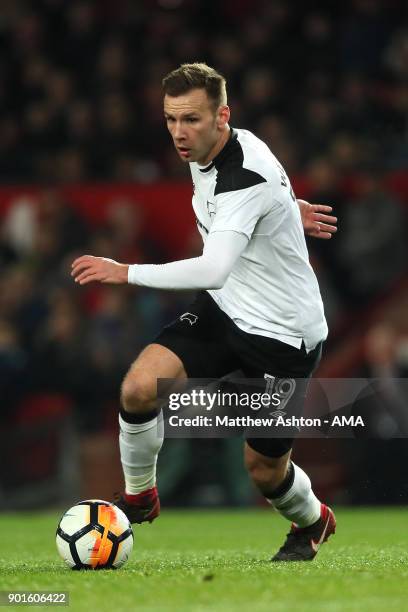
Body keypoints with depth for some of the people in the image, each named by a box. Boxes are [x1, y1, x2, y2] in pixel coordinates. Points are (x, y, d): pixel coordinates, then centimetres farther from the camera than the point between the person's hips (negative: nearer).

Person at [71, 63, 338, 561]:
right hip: (225, 310, 7)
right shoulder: (204, 151, -4)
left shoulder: (247, 178, -30)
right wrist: (286, 206, 29)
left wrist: (126, 272, -37)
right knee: (140, 387, -17)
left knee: (264, 469, 4)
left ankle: (311, 523, 38)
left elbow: (213, 270, -41)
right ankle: (138, 498, 6)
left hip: (283, 333, -7)